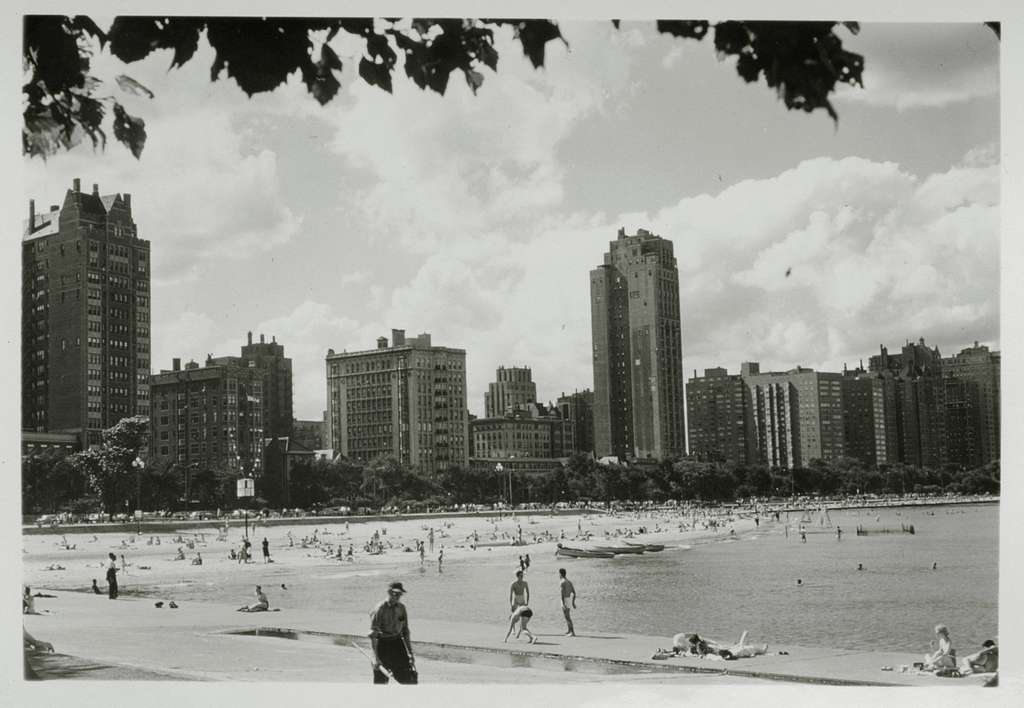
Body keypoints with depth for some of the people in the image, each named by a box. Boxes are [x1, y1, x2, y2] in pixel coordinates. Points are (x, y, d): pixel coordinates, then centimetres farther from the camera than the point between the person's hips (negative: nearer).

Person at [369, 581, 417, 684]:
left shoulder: (401, 608, 5)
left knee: (411, 677, 0)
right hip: (382, 644, -5)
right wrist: (375, 658, -22)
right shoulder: (380, 609, -13)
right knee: (381, 680, -1)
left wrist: (410, 653, 11)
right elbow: (372, 635, -16)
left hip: (397, 642, 5)